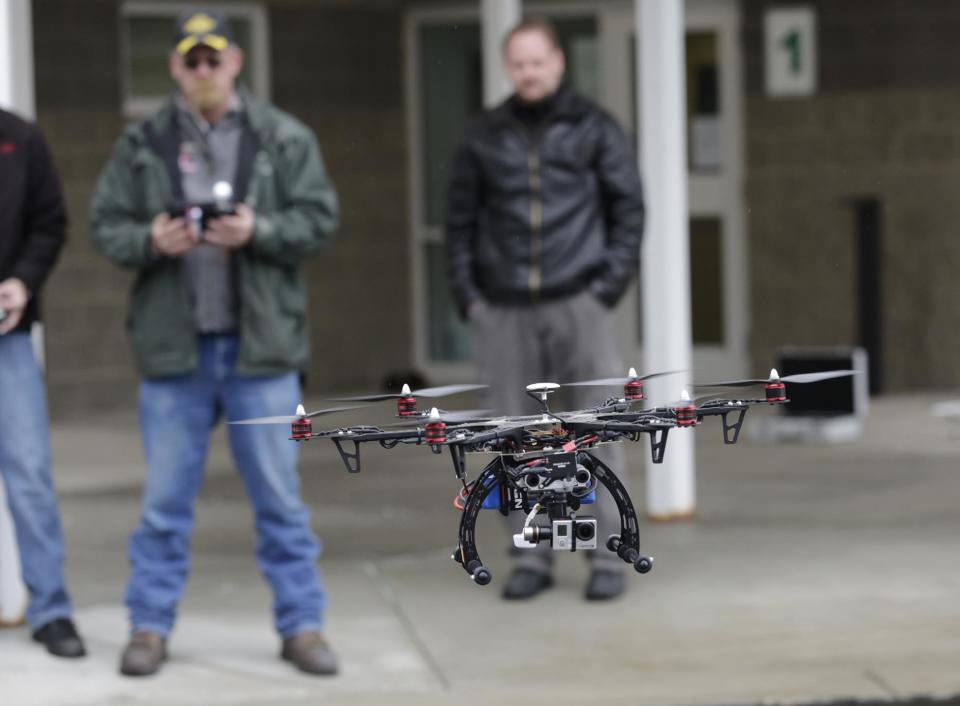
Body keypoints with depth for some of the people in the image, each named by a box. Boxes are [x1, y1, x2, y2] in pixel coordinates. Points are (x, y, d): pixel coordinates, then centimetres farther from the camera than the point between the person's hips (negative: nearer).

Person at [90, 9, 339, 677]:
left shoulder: (284, 138, 2)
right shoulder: (142, 144, 4)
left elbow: (318, 216, -2)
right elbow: (106, 226, 5)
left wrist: (258, 232, -18)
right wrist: (150, 241, -15)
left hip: (261, 344, -1)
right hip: (173, 346, 1)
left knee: (279, 495, 5)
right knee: (165, 498, 6)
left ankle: (302, 623, 13)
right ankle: (151, 626, 15)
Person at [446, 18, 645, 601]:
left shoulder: (593, 128, 6)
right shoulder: (484, 137, 11)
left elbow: (628, 207, 5)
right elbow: (461, 219, 13)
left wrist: (612, 281, -4)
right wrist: (467, 293, 4)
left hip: (578, 304, -2)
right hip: (504, 311, 2)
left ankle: (608, 558, 1)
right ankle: (531, 558, 11)